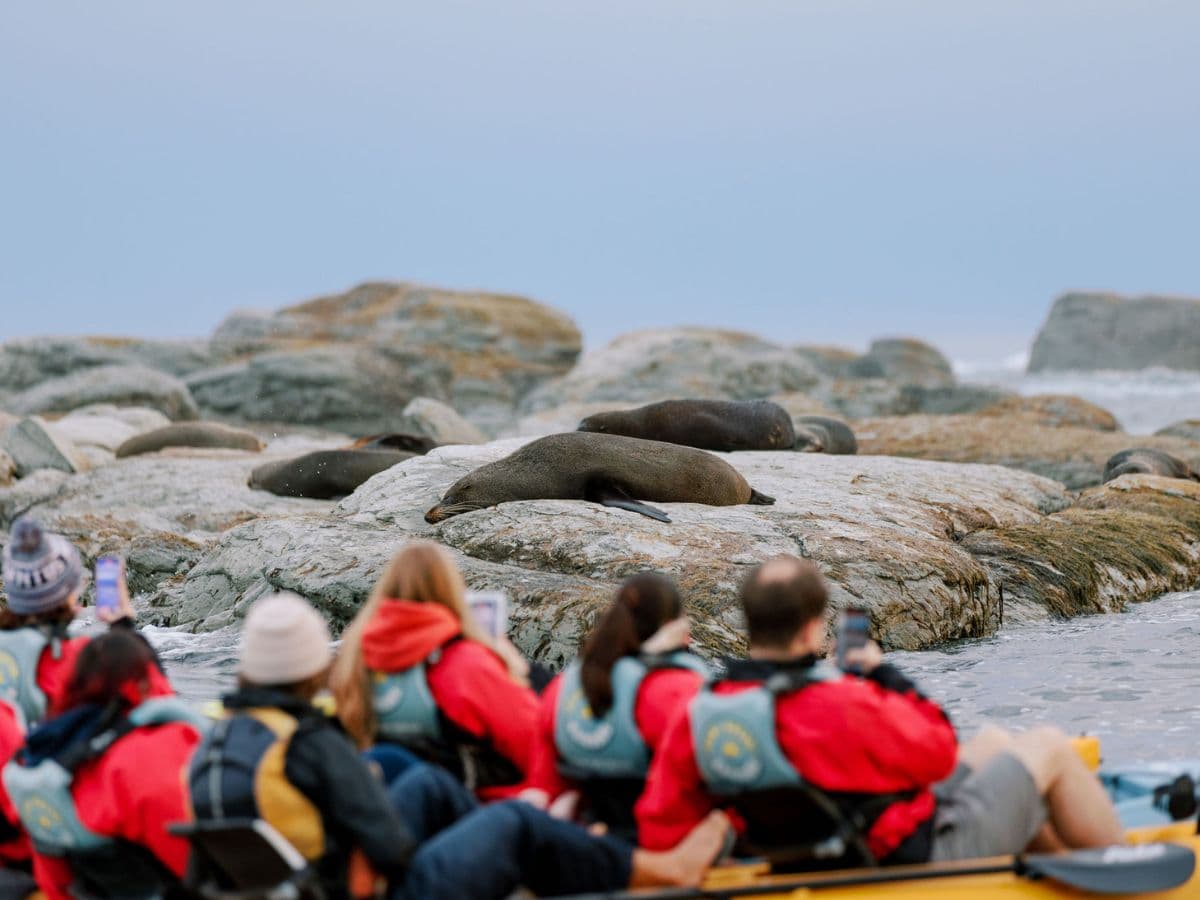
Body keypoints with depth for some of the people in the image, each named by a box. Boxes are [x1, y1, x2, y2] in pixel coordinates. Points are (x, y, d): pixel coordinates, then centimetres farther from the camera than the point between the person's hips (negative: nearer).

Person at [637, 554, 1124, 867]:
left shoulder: (697, 715, -13)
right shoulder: (839, 706, -33)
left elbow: (659, 831, -12)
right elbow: (937, 751, -17)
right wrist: (887, 676, -5)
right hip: (926, 856, -8)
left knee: (992, 744, 27)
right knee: (1048, 748, 11)